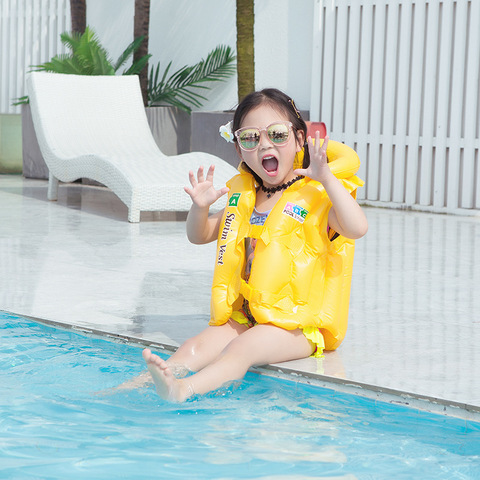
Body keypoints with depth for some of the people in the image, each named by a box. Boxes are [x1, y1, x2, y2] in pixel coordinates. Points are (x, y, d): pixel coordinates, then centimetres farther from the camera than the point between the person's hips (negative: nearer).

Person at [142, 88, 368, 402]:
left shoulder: (315, 197, -3)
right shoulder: (242, 198, 16)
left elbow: (357, 229, -20)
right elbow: (199, 235, 24)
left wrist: (327, 179, -28)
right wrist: (200, 207, 1)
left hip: (294, 327, -6)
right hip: (242, 317, 6)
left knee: (242, 349, -31)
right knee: (197, 347, -17)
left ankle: (184, 391, -54)